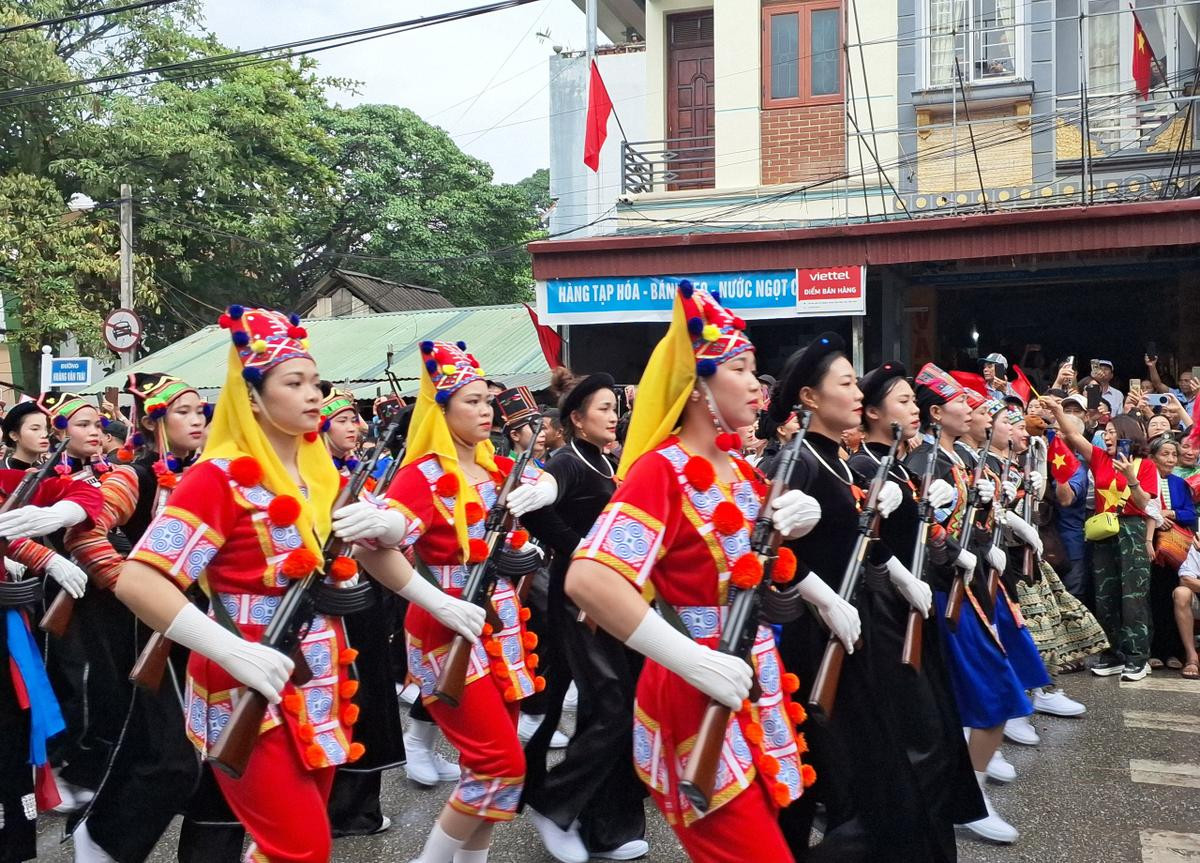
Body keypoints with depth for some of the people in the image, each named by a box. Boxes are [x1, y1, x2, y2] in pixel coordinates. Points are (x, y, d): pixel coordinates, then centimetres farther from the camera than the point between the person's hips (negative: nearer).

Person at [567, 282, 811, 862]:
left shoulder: (740, 470, 9)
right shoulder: (661, 469, -17)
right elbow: (588, 581, -31)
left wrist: (790, 525, 3)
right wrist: (693, 661, -29)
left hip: (754, 690, 8)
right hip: (698, 698, -8)